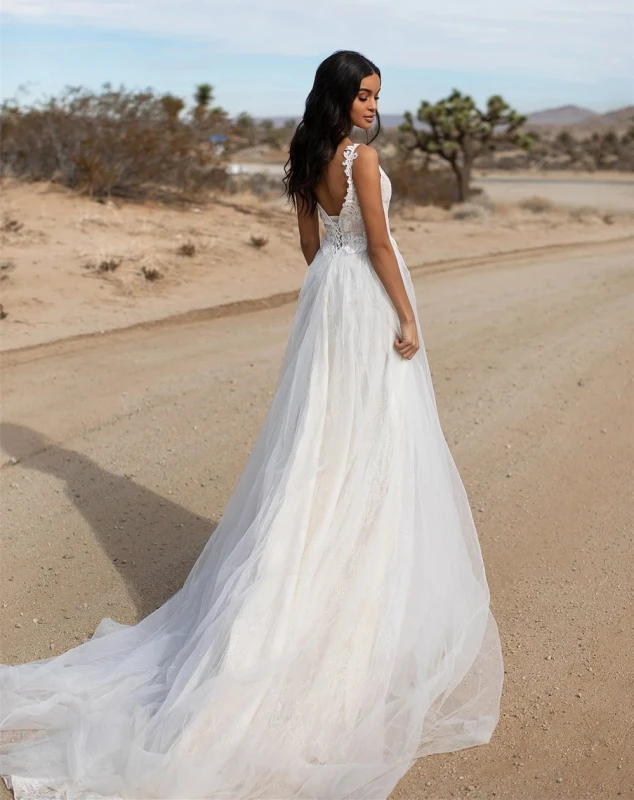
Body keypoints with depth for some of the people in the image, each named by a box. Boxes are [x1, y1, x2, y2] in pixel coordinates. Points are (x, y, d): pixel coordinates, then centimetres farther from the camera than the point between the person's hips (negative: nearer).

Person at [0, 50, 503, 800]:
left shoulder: (305, 160, 9)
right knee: (374, 438, 1)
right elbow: (378, 244, -16)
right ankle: (371, 571, 11)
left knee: (321, 437, 13)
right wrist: (407, 316, -10)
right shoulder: (361, 157, -14)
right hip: (367, 298, -8)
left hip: (325, 291, 8)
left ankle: (318, 563, 23)